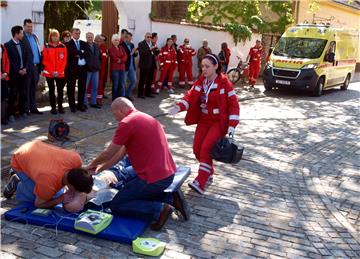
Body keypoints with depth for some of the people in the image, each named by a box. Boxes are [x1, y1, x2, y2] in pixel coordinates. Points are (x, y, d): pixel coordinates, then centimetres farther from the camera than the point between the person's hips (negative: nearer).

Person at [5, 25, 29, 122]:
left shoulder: (22, 44, 11)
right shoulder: (8, 45, -6)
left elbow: (26, 58, 12)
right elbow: (9, 60, -11)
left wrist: (25, 68, -4)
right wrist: (18, 71, -13)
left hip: (23, 73, 5)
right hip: (14, 74, -5)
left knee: (23, 93, 8)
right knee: (13, 95, 0)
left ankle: (22, 111, 18)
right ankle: (11, 114, 5)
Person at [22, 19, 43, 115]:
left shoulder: (35, 36, 15)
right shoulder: (22, 37, -7)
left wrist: (40, 66, 10)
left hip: (36, 66, 7)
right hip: (28, 67, -7)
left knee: (33, 89, 12)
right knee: (27, 88, 1)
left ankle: (33, 107, 20)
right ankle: (25, 108, 8)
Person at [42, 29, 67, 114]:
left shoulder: (63, 46, 4)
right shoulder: (46, 47, 1)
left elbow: (64, 60, 2)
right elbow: (45, 60, -2)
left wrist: (59, 71, -7)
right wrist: (52, 71, -10)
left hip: (60, 74, 1)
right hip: (49, 74, -1)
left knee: (60, 90, 5)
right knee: (51, 90, 5)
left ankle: (60, 107, 15)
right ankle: (53, 107, 11)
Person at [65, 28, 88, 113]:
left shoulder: (84, 43, 16)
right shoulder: (68, 44, 3)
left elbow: (86, 53, 1)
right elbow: (72, 52, -15)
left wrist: (78, 54, -10)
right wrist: (81, 52, -9)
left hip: (83, 67, 4)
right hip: (72, 67, -4)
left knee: (82, 87, 6)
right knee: (71, 87, 1)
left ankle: (80, 105, 15)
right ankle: (72, 105, 10)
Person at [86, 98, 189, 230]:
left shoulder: (126, 123, -13)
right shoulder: (146, 118, 16)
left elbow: (109, 152, -2)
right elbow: (123, 151, 20)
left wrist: (92, 164, 17)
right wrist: (103, 167, 23)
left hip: (154, 178, -9)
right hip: (168, 174, 9)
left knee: (116, 206, 7)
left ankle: (159, 209, -9)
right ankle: (170, 198, 11)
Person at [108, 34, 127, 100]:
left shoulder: (121, 48, 16)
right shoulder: (111, 48, -1)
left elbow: (125, 57, 4)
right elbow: (114, 57, -12)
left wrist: (120, 60, -12)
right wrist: (119, 59, 0)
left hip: (122, 68, 5)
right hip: (114, 68, -5)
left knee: (122, 84, 3)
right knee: (115, 85, -3)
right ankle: (115, 100, 5)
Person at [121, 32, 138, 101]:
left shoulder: (132, 45, 12)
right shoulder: (121, 45, -12)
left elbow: (134, 55, 15)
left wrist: (136, 52, -5)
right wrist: (131, 53, -21)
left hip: (132, 67, 7)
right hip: (125, 67, -7)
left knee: (133, 81, 10)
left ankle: (127, 95, 24)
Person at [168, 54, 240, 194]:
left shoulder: (224, 83, -12)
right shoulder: (200, 81, 4)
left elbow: (233, 104, -12)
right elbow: (190, 96, -4)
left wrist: (232, 126, -18)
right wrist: (178, 107, -24)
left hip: (219, 122, -6)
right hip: (204, 120, 6)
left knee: (206, 147, -19)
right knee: (197, 149, 0)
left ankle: (201, 183, -15)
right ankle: (208, 172, 26)